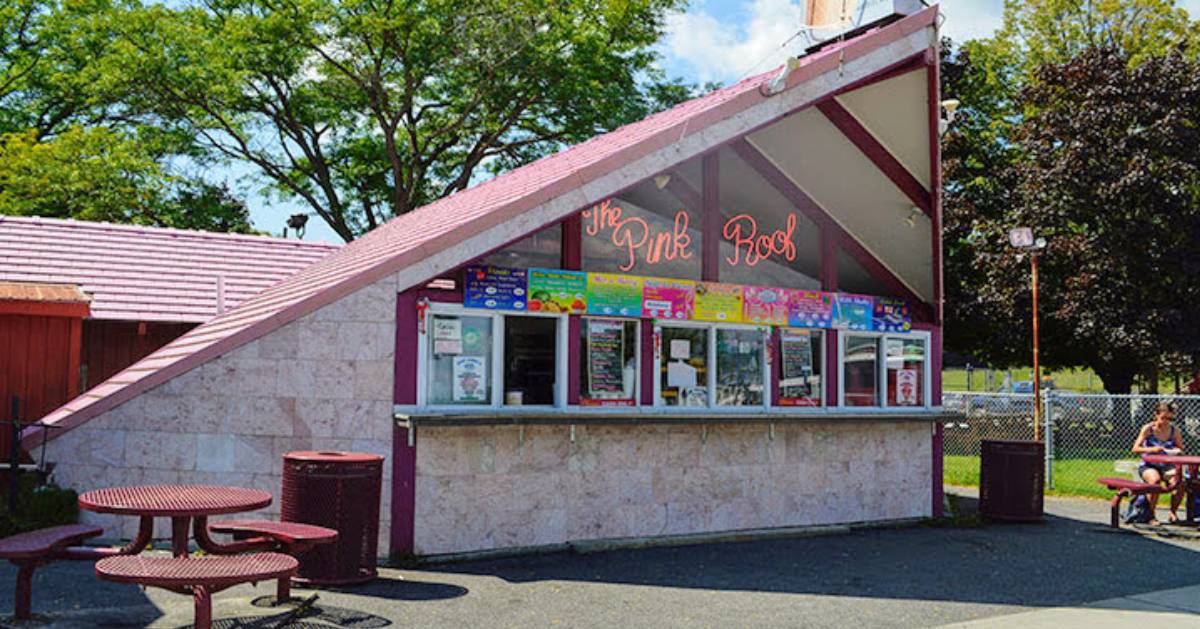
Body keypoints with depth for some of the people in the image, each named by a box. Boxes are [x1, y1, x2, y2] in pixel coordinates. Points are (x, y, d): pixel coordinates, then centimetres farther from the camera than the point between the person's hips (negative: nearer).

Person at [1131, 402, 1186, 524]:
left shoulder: (1175, 431, 2)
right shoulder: (1148, 429, -6)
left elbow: (1181, 449, 11)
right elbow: (1135, 449, -10)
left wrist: (1177, 451, -13)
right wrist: (1151, 449, -27)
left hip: (1166, 466, 3)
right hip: (1148, 466, -3)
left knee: (1179, 481, -28)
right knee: (1155, 479, -36)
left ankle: (1173, 513, -5)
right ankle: (1151, 515, -21)